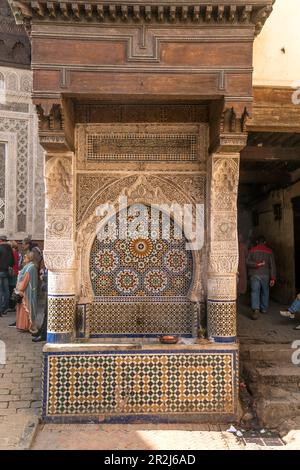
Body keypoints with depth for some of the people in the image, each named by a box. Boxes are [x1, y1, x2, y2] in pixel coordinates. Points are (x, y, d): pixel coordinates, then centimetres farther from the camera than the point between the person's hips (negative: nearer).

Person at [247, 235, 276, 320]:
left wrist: (257, 264, -10)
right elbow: (272, 265, -1)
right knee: (265, 292, 17)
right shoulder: (269, 251, 3)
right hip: (265, 275, 2)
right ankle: (264, 309, 26)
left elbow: (248, 262, -8)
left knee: (255, 292, -7)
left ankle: (256, 309, -23)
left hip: (254, 275, -2)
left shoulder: (253, 250, 1)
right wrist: (273, 278, -2)